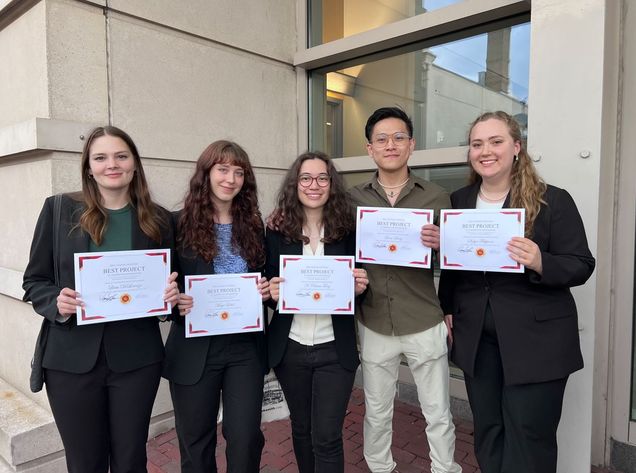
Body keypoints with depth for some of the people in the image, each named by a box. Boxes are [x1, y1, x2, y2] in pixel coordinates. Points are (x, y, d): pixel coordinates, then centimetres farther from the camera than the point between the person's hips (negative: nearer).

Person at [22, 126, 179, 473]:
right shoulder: (59, 209, -1)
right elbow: (34, 282, 3)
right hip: (73, 358, 0)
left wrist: (171, 296, -12)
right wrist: (57, 304, -16)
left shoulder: (157, 219, 2)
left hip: (137, 357, 1)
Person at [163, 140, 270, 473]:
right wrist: (176, 301, -21)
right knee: (196, 443, 14)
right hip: (195, 348, -2)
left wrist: (266, 290, -8)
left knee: (246, 439, 7)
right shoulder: (180, 223, -5)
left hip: (245, 347, 2)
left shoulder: (254, 226, 5)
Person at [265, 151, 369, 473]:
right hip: (290, 348, 2)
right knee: (301, 429, 20)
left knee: (327, 438, 3)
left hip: (334, 349, -1)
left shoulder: (347, 230, -4)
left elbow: (358, 287, 5)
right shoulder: (277, 231, -3)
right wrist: (271, 292, -18)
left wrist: (360, 288, -16)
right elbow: (267, 286, 3)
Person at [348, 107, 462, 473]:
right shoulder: (354, 199, 2)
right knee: (377, 413, 18)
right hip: (374, 325, 1)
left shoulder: (437, 197, -1)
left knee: (439, 414, 14)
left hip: (425, 324, -1)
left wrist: (441, 245, -19)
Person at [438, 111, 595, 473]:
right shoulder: (458, 202, 6)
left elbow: (582, 266, -8)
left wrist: (540, 263, -27)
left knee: (528, 440, 7)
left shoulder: (553, 201, -8)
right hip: (476, 338, 4)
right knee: (488, 431, 17)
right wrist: (446, 311, 9)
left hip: (536, 341, -4)